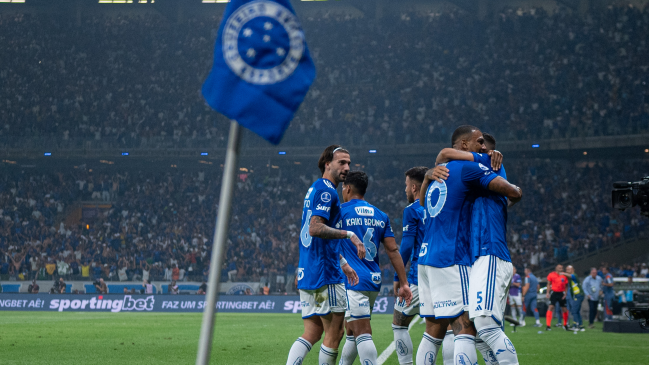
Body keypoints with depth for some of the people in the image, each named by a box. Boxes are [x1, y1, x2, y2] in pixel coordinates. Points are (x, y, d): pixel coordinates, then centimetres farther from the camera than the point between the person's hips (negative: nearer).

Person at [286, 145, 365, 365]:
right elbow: (315, 228, -23)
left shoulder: (315, 189, 22)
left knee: (312, 333, 8)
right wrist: (349, 234, -20)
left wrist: (342, 264, 30)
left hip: (306, 272, 10)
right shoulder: (326, 190, -9)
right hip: (324, 273, -10)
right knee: (334, 333, -2)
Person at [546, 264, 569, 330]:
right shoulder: (551, 275, -2)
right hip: (554, 293, -2)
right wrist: (548, 293, -2)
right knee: (551, 307, -14)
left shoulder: (564, 276, 1)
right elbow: (549, 284, 7)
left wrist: (565, 293, -3)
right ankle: (548, 325, -14)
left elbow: (566, 286, 8)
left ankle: (565, 325, 28)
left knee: (564, 309, 8)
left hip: (561, 294, 2)